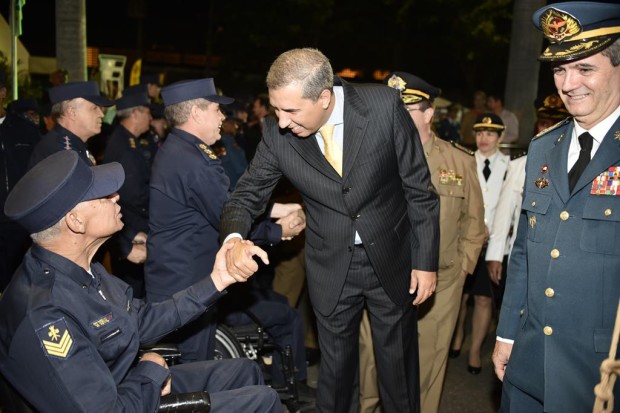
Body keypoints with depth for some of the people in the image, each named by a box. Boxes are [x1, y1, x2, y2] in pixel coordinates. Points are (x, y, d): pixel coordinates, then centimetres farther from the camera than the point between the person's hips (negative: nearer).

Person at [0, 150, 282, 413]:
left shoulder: (82, 270, -6)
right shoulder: (44, 316, -35)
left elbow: (141, 321, 2)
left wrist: (217, 280, -2)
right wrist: (153, 371, -13)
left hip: (129, 384, 8)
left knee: (245, 372, 16)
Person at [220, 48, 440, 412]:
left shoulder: (384, 105, -18)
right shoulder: (277, 134, -14)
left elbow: (419, 187, -10)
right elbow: (248, 195, -4)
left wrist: (426, 260, -8)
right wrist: (235, 239, -26)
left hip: (392, 259, -1)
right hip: (331, 268, 1)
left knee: (398, 365, 16)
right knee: (336, 368, 17)